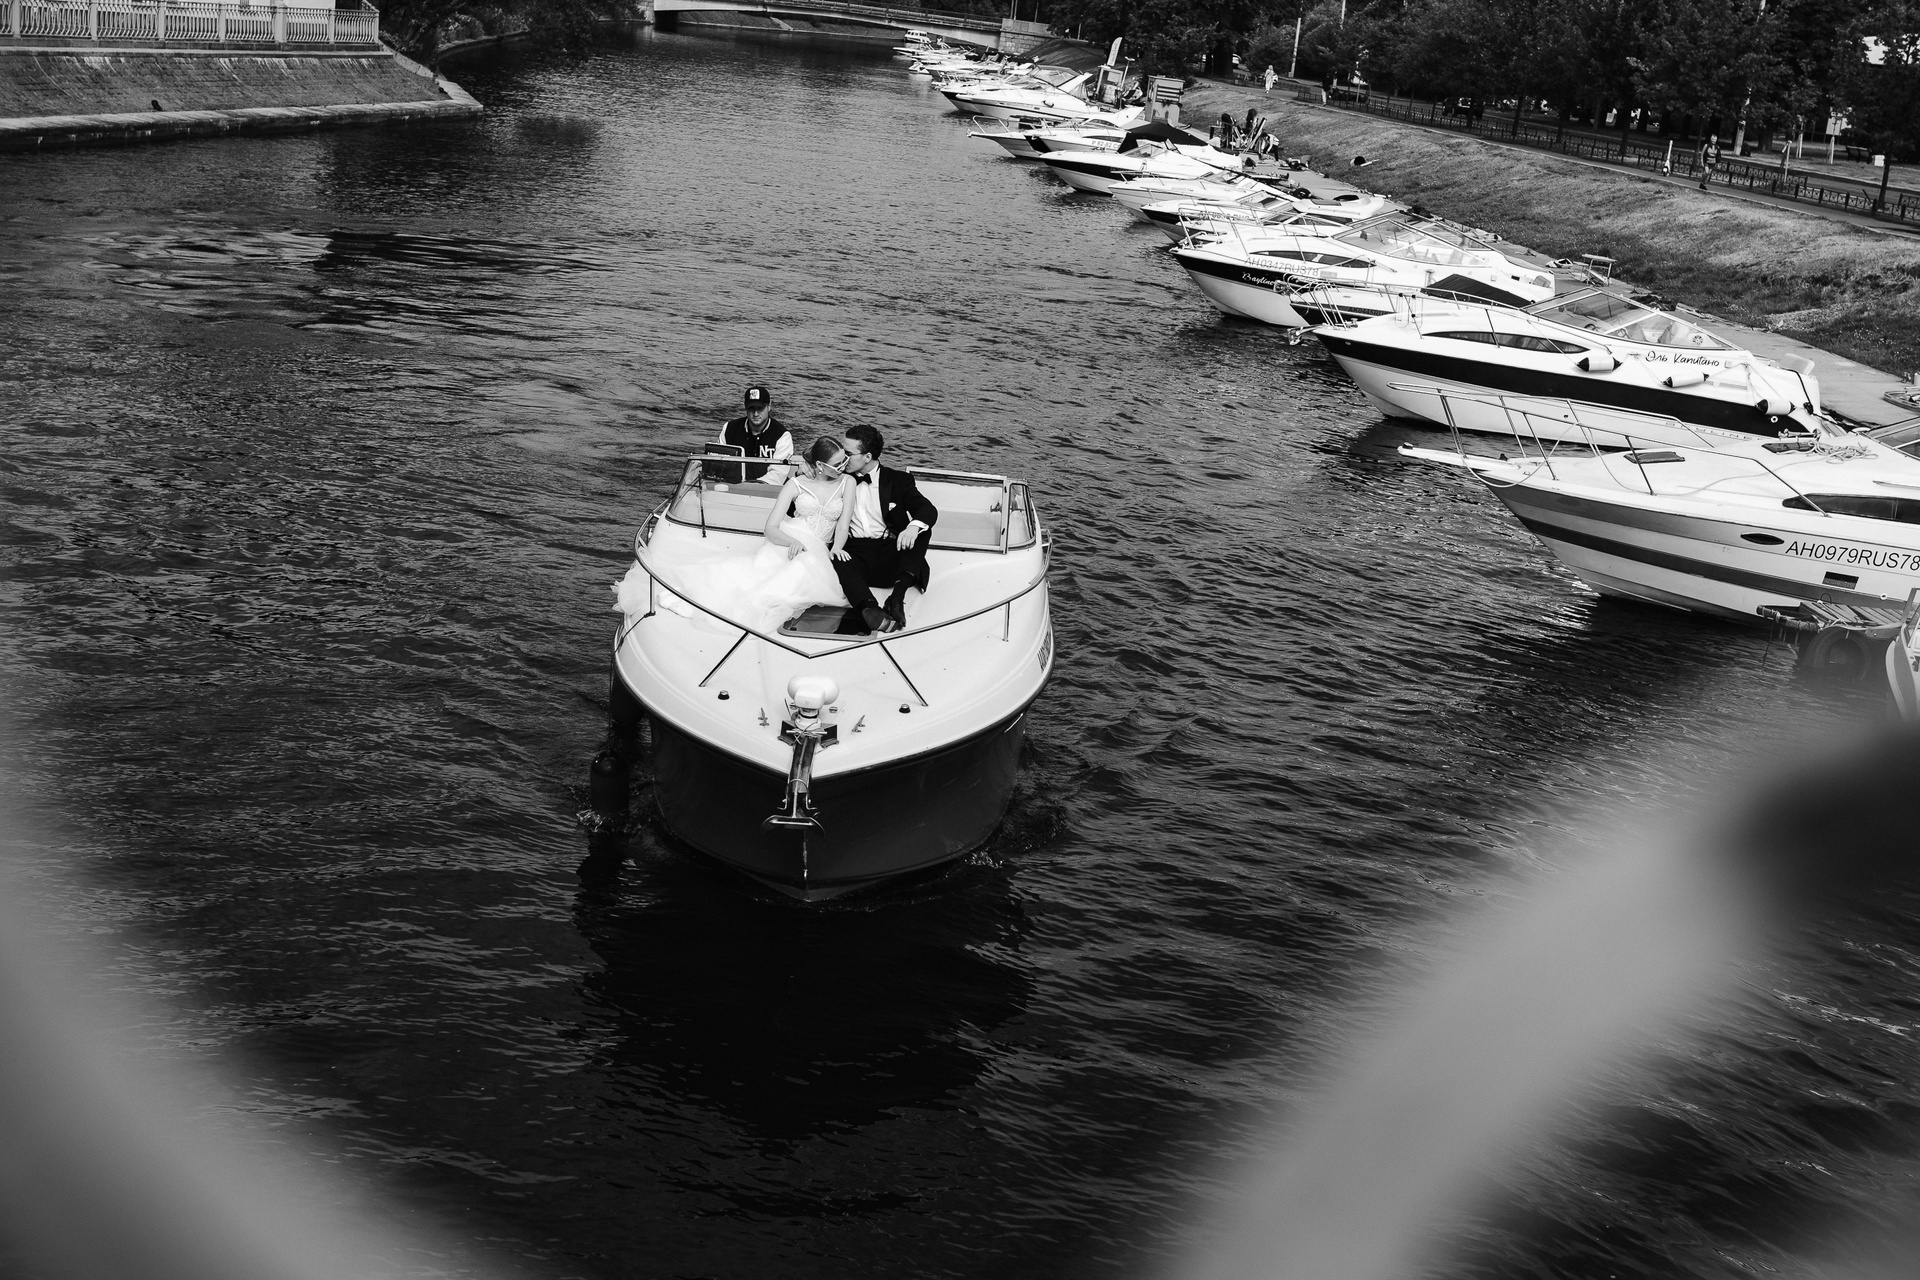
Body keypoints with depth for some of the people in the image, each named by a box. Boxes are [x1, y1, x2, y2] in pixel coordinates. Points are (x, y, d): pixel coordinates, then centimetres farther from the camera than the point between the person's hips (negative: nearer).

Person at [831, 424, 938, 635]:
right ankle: (869, 608, -57)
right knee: (836, 560, -34)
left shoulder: (897, 480, 11)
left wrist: (914, 526, -29)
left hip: (890, 553, -1)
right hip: (854, 552, 1)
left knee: (922, 531, -27)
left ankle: (897, 595, -42)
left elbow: (928, 510, -5)